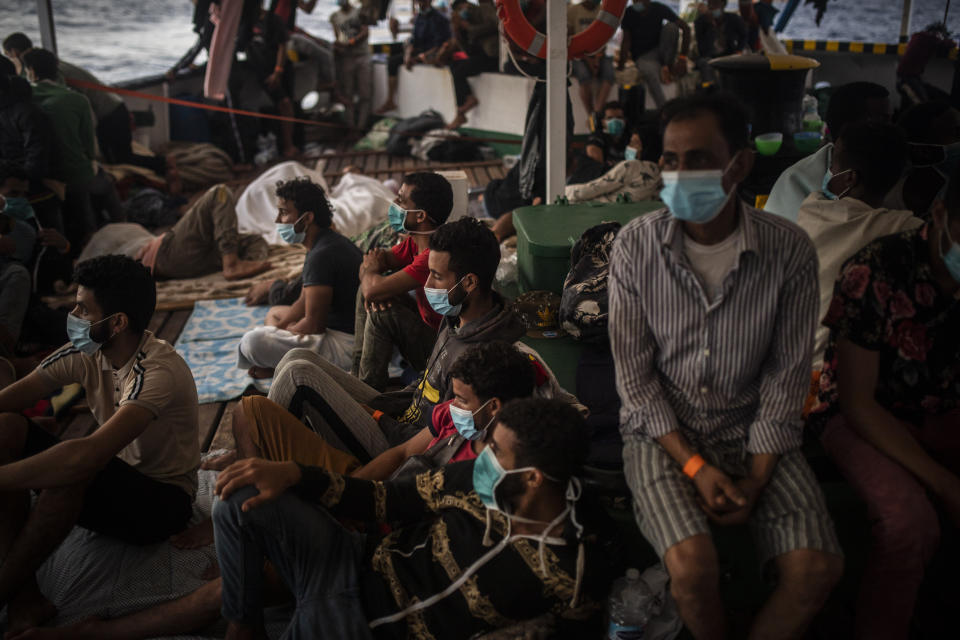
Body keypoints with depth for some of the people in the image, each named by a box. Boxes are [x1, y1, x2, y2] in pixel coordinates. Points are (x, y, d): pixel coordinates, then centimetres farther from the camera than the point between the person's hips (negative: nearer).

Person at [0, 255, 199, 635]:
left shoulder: (158, 372, -28)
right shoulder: (85, 354, -5)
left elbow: (88, 455, -41)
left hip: (163, 502, -7)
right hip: (111, 479, 8)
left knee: (73, 468, -37)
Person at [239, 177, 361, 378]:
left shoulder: (322, 256, -22)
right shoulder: (324, 243, 13)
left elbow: (314, 325, -21)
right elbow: (304, 303, 20)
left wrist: (281, 330, -2)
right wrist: (276, 329, 7)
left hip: (346, 345, -11)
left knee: (252, 341, -27)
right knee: (274, 313, 31)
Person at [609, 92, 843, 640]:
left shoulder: (790, 250, -11)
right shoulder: (636, 246, -11)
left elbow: (787, 374, -5)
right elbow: (635, 373, -7)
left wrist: (755, 478, -11)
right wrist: (694, 466, -14)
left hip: (752, 427, 1)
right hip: (662, 426, -1)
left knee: (818, 568, -17)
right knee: (693, 567, -24)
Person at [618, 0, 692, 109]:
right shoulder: (629, 13, -8)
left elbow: (685, 28, -10)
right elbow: (626, 40, -8)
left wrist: (682, 58, -20)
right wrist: (621, 63, -23)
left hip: (660, 50, 2)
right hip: (642, 56, -2)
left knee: (671, 26, -26)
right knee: (650, 72, -39)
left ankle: (670, 67, -11)